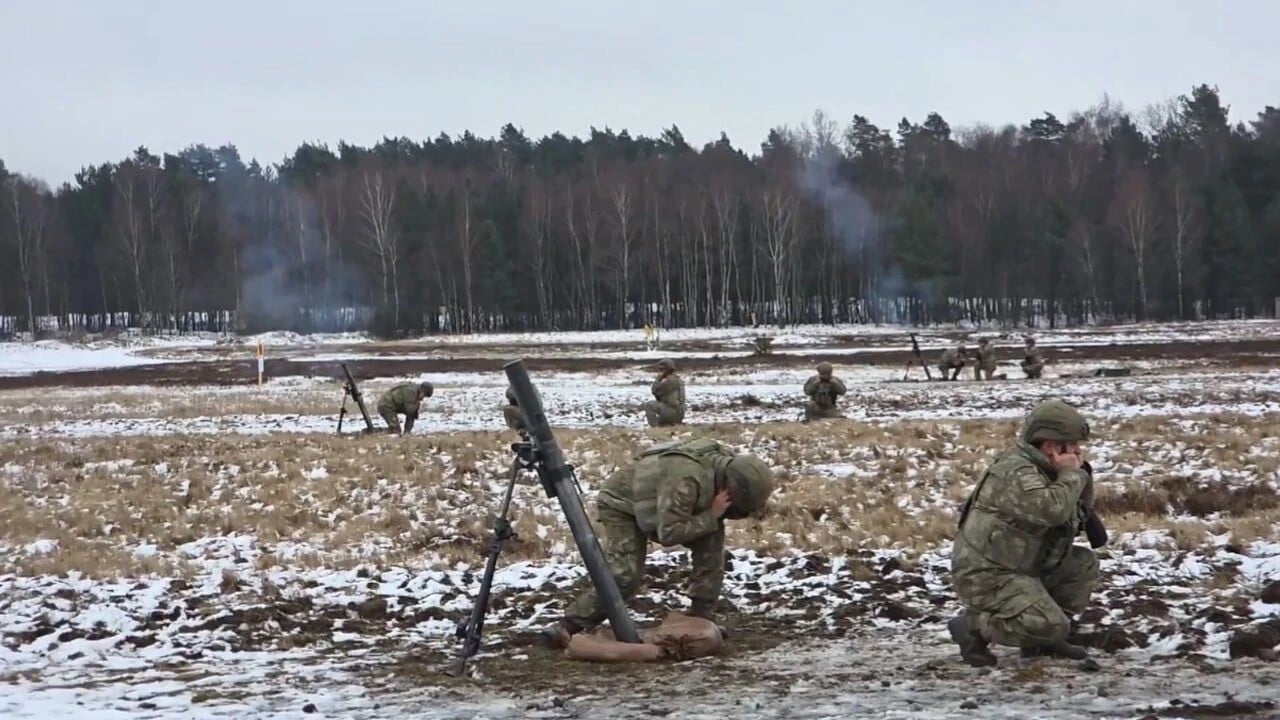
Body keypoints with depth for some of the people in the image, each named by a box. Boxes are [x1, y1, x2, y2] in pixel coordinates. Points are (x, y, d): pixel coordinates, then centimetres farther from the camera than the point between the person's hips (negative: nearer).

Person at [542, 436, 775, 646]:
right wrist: (712, 516, -36)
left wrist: (717, 515, -19)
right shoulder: (686, 479, -42)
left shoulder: (726, 462, -16)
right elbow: (668, 534, -39)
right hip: (622, 506, -8)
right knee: (625, 575, -23)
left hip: (657, 504, 8)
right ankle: (568, 626, -13)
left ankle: (701, 617, -3)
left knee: (712, 539, -10)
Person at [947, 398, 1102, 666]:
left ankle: (1044, 639, 12)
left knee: (1083, 564, 8)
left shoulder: (1044, 471, 11)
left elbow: (1080, 512, 17)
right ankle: (972, 626, -7)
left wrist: (1081, 474, -1)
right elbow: (1052, 510, -37)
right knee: (1049, 626, -23)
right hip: (986, 575, -10)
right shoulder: (1016, 473, -22)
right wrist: (1071, 474, -19)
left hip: (1021, 568, 10)